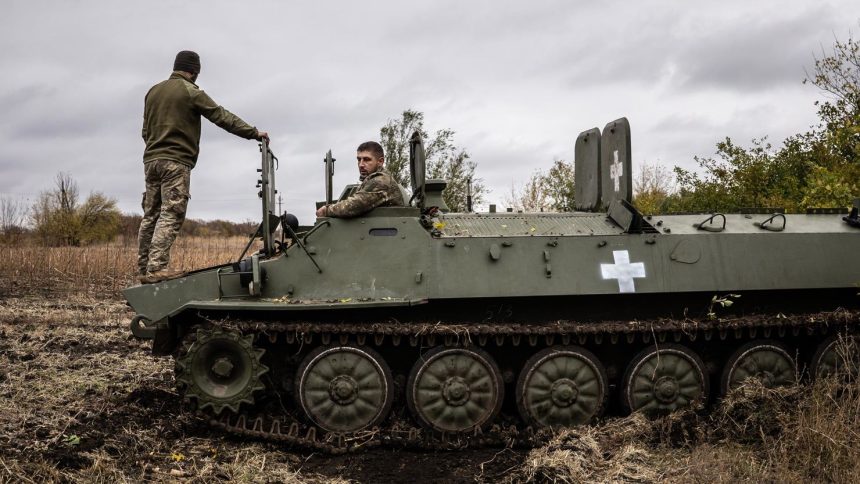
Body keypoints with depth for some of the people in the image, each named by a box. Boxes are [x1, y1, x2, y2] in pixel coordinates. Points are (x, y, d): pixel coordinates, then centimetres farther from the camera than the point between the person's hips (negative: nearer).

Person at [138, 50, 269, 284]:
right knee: (170, 215, -10)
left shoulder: (153, 91, 18)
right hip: (176, 162, -8)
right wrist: (254, 132, -2)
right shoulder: (190, 92, -4)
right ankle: (157, 267, -17)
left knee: (151, 215, 9)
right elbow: (222, 117, -6)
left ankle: (145, 269, 10)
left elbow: (145, 130, 20)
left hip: (151, 160, 8)